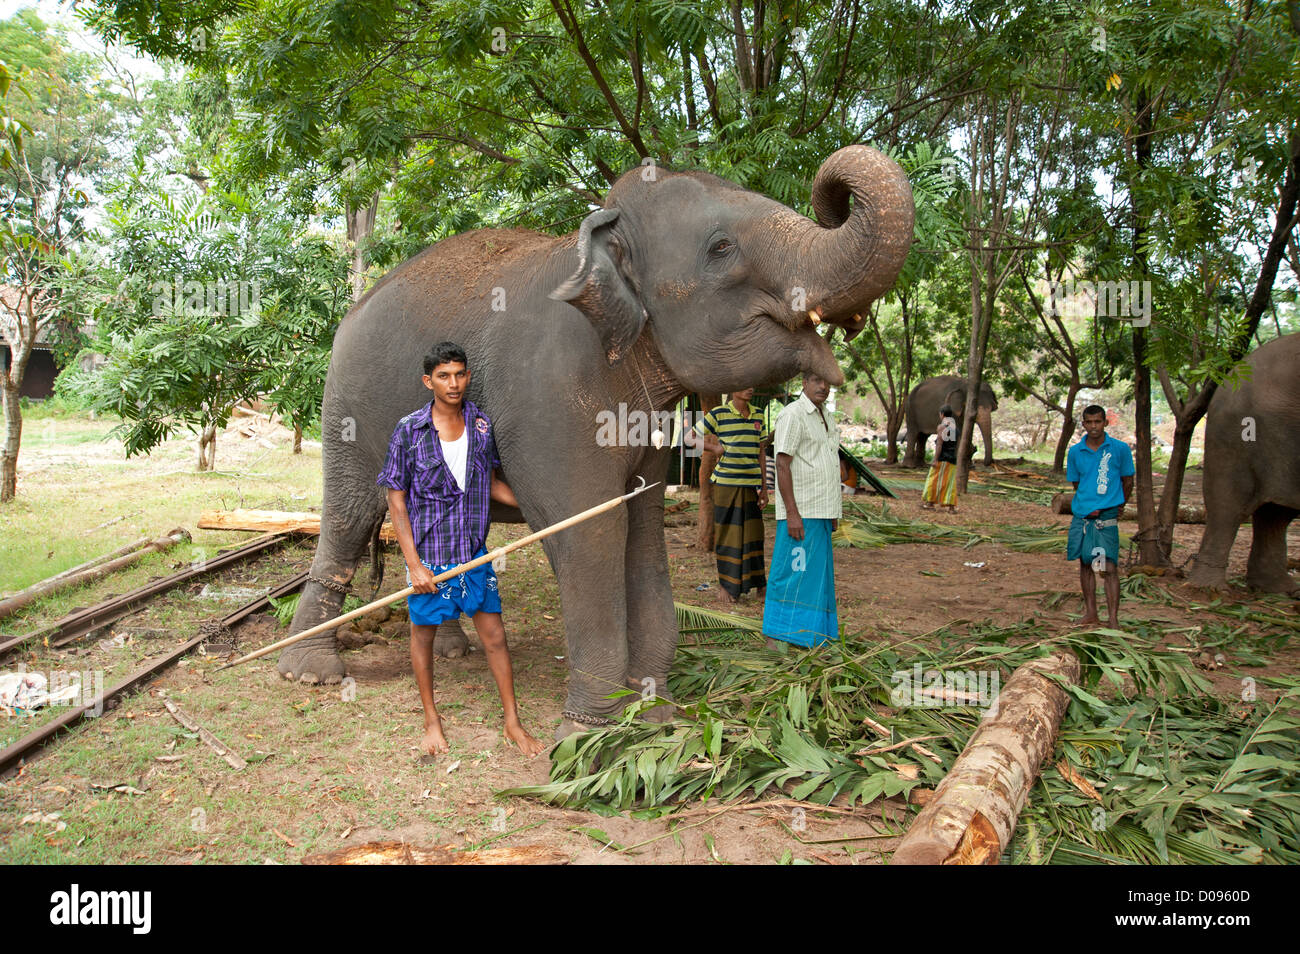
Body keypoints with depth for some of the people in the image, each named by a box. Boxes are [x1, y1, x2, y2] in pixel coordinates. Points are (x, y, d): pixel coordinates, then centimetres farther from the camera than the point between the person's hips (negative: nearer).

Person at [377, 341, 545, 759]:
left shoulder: (482, 425, 1)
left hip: (474, 551, 3)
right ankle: (431, 720, 31)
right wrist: (414, 564, -13)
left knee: (494, 634, 6)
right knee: (423, 632, 11)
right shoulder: (409, 431, -10)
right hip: (428, 552, -3)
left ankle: (513, 722, 20)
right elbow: (396, 501, -8)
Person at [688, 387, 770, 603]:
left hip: (751, 484, 4)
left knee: (753, 534, 9)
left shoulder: (757, 417, 10)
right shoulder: (718, 415, -5)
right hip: (726, 484, -4)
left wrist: (764, 488, 11)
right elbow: (691, 439, 2)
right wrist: (714, 448, -14)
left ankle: (758, 584, 19)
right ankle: (725, 584, 15)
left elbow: (760, 455, 13)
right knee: (727, 534, 3)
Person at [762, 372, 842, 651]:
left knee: (816, 574, 11)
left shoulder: (824, 416, 16)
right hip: (800, 512, -9)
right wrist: (792, 513, -22)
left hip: (821, 512, 9)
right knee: (792, 574, -8)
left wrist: (833, 511, 19)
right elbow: (782, 465, -16)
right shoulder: (792, 414, -11)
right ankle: (775, 638, -2)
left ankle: (806, 634, 19)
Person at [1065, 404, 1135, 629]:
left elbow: (1128, 481, 8)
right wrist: (1089, 504, 7)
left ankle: (1113, 620, -5)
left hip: (1107, 517, -4)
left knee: (1109, 568, -8)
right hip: (1081, 515, 4)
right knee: (1085, 564, 11)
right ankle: (1090, 613, 23)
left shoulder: (1120, 449, -3)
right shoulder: (1075, 452, 4)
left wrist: (1117, 507, 12)